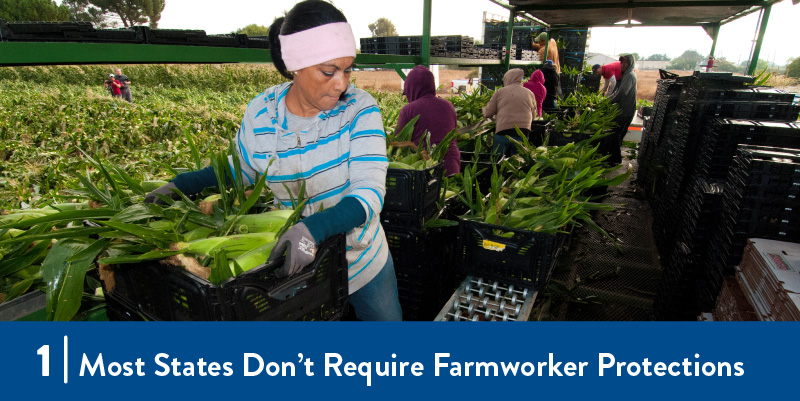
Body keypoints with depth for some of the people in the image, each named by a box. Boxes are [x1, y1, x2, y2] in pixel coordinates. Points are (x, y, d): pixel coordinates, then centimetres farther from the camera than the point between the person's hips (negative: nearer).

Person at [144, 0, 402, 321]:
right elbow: (241, 168, 8)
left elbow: (370, 193, -30)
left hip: (364, 261, 0)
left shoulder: (359, 109, -20)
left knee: (386, 319, 21)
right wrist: (184, 183, -5)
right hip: (296, 261, 1)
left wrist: (315, 227, -46)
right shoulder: (260, 113, -12)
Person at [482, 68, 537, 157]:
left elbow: (488, 113, 6)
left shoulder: (500, 91, 5)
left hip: (503, 132, -2)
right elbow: (533, 116, 19)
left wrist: (484, 109, 27)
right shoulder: (530, 93, 13)